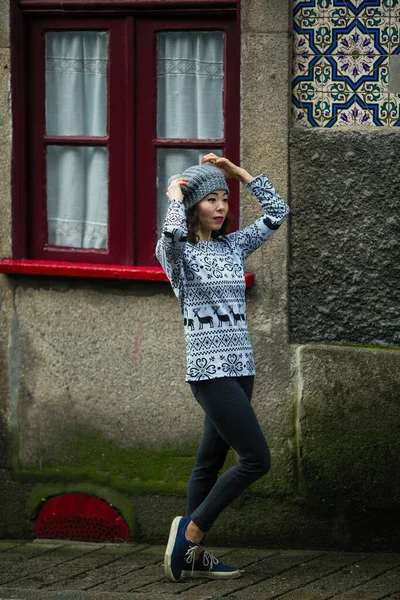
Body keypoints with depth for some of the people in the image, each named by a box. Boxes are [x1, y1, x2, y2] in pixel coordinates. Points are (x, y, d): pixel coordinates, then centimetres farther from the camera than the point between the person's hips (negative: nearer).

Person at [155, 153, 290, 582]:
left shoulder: (233, 246, 13)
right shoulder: (176, 252, -5)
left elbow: (277, 212, 15)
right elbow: (173, 233, -30)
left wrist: (237, 172, 10)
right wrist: (175, 196, -12)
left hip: (240, 369, 7)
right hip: (210, 370, -7)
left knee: (211, 463, 10)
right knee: (257, 459, -12)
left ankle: (192, 554, 14)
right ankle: (191, 529, -2)